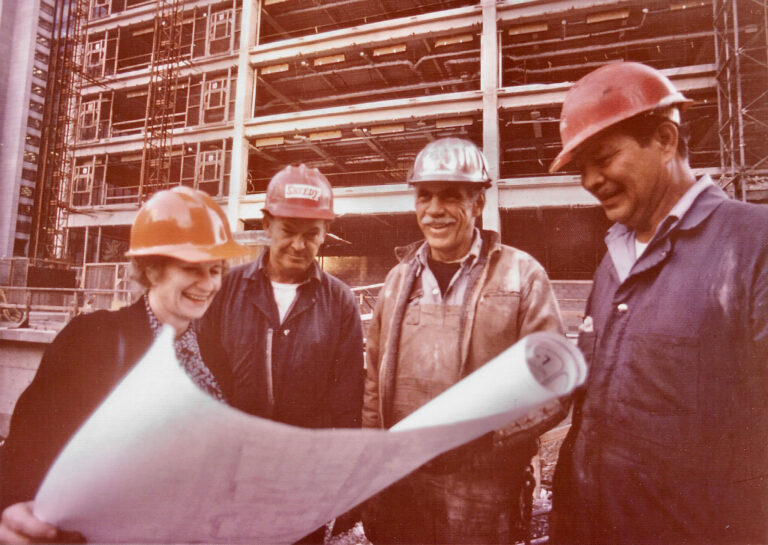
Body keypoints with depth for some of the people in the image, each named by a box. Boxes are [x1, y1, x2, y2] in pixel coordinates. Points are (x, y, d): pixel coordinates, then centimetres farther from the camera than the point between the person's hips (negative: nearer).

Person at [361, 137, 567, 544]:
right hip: (397, 487, 4)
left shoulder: (522, 275, -5)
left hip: (482, 494, -3)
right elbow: (375, 383, 11)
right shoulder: (400, 277, 7)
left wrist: (481, 433, -18)